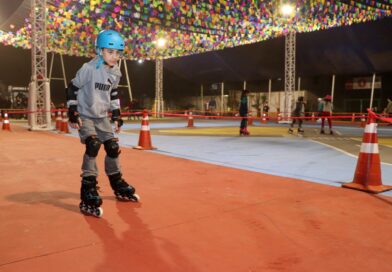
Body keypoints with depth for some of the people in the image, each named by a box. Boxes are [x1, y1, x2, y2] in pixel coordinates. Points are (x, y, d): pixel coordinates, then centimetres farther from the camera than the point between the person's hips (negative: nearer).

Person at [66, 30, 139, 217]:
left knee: (113, 147, 4)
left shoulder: (116, 72, 1)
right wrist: (73, 113, -16)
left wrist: (116, 114, 12)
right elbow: (72, 88, -12)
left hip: (102, 116, 6)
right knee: (93, 145, -25)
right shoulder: (89, 68, -18)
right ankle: (88, 194, -21)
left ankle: (118, 185, 25)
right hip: (84, 116, -6)